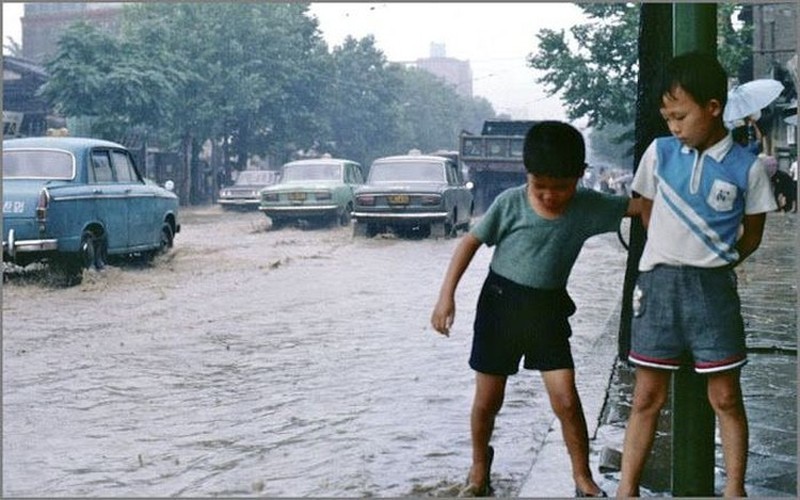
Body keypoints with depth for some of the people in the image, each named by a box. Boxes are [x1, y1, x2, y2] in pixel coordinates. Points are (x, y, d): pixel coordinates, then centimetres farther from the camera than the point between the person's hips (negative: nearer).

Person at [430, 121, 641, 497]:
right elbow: (471, 241, -5)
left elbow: (637, 205, -3)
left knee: (566, 400, -6)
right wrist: (447, 294, -9)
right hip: (501, 304, -1)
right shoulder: (510, 202, -13)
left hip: (547, 311, 1)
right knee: (488, 400, 8)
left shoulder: (587, 206, -8)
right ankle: (479, 470, 32)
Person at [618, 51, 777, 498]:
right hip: (659, 283, 1)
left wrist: (713, 264, 4)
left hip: (713, 288, -1)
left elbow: (753, 234, 6)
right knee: (648, 397, 7)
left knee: (726, 397, 6)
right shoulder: (659, 153, 0)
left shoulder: (747, 167, -5)